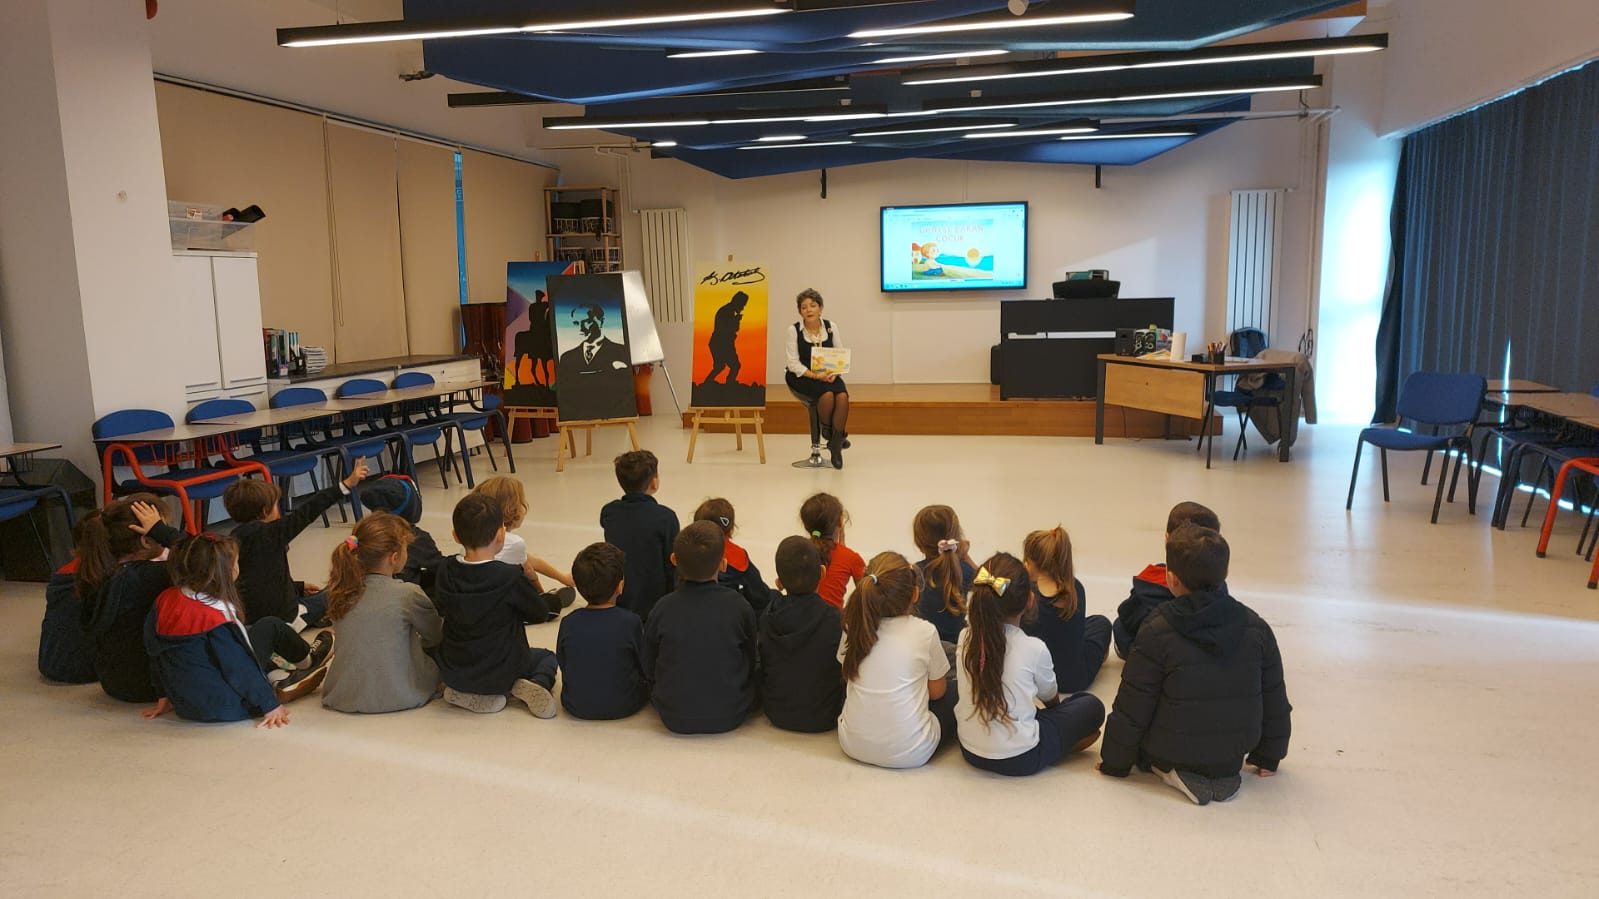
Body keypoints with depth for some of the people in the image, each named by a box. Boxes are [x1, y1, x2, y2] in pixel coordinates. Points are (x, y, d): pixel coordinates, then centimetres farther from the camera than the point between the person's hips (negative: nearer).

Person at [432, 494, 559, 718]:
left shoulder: (445, 572, -8)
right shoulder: (511, 576, -21)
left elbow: (441, 609, 9)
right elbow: (540, 614, -7)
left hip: (453, 672, 3)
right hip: (502, 672, -3)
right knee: (547, 657, 27)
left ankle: (462, 692, 8)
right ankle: (538, 683, -6)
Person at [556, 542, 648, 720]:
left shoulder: (568, 623, -11)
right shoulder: (630, 622, -17)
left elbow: (562, 665, 2)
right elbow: (644, 667, -6)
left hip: (575, 707, 3)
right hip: (622, 707, -3)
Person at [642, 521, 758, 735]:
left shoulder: (662, 609, -13)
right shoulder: (739, 606, -13)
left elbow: (649, 670, -1)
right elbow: (751, 663, 1)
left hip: (675, 719, 1)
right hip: (730, 716, -1)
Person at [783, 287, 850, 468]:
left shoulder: (831, 327, 3)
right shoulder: (794, 330, -7)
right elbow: (793, 363, -10)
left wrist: (834, 372, -17)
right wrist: (815, 375, -22)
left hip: (828, 375, 3)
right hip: (802, 376, -3)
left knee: (843, 396, -29)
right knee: (827, 395, -34)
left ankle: (835, 443, -17)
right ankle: (826, 429, -4)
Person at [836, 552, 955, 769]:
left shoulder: (853, 626, -7)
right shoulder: (924, 632, -15)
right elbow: (936, 692, 0)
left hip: (853, 746, 3)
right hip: (910, 754, -3)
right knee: (955, 691, 21)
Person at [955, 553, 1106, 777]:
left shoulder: (965, 638, -7)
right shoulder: (1034, 649, -16)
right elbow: (1051, 698, 4)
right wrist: (1056, 701, 27)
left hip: (970, 751, 5)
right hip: (1019, 760, -4)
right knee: (1092, 705, 10)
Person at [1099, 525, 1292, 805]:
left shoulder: (1157, 634, -19)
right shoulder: (1256, 628, -7)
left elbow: (1131, 711, -12)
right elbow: (1275, 702, 4)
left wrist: (1115, 763, 3)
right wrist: (1268, 759, 20)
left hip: (1171, 752, -4)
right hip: (1233, 754, 4)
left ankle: (1170, 771, 0)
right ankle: (1225, 772, 10)